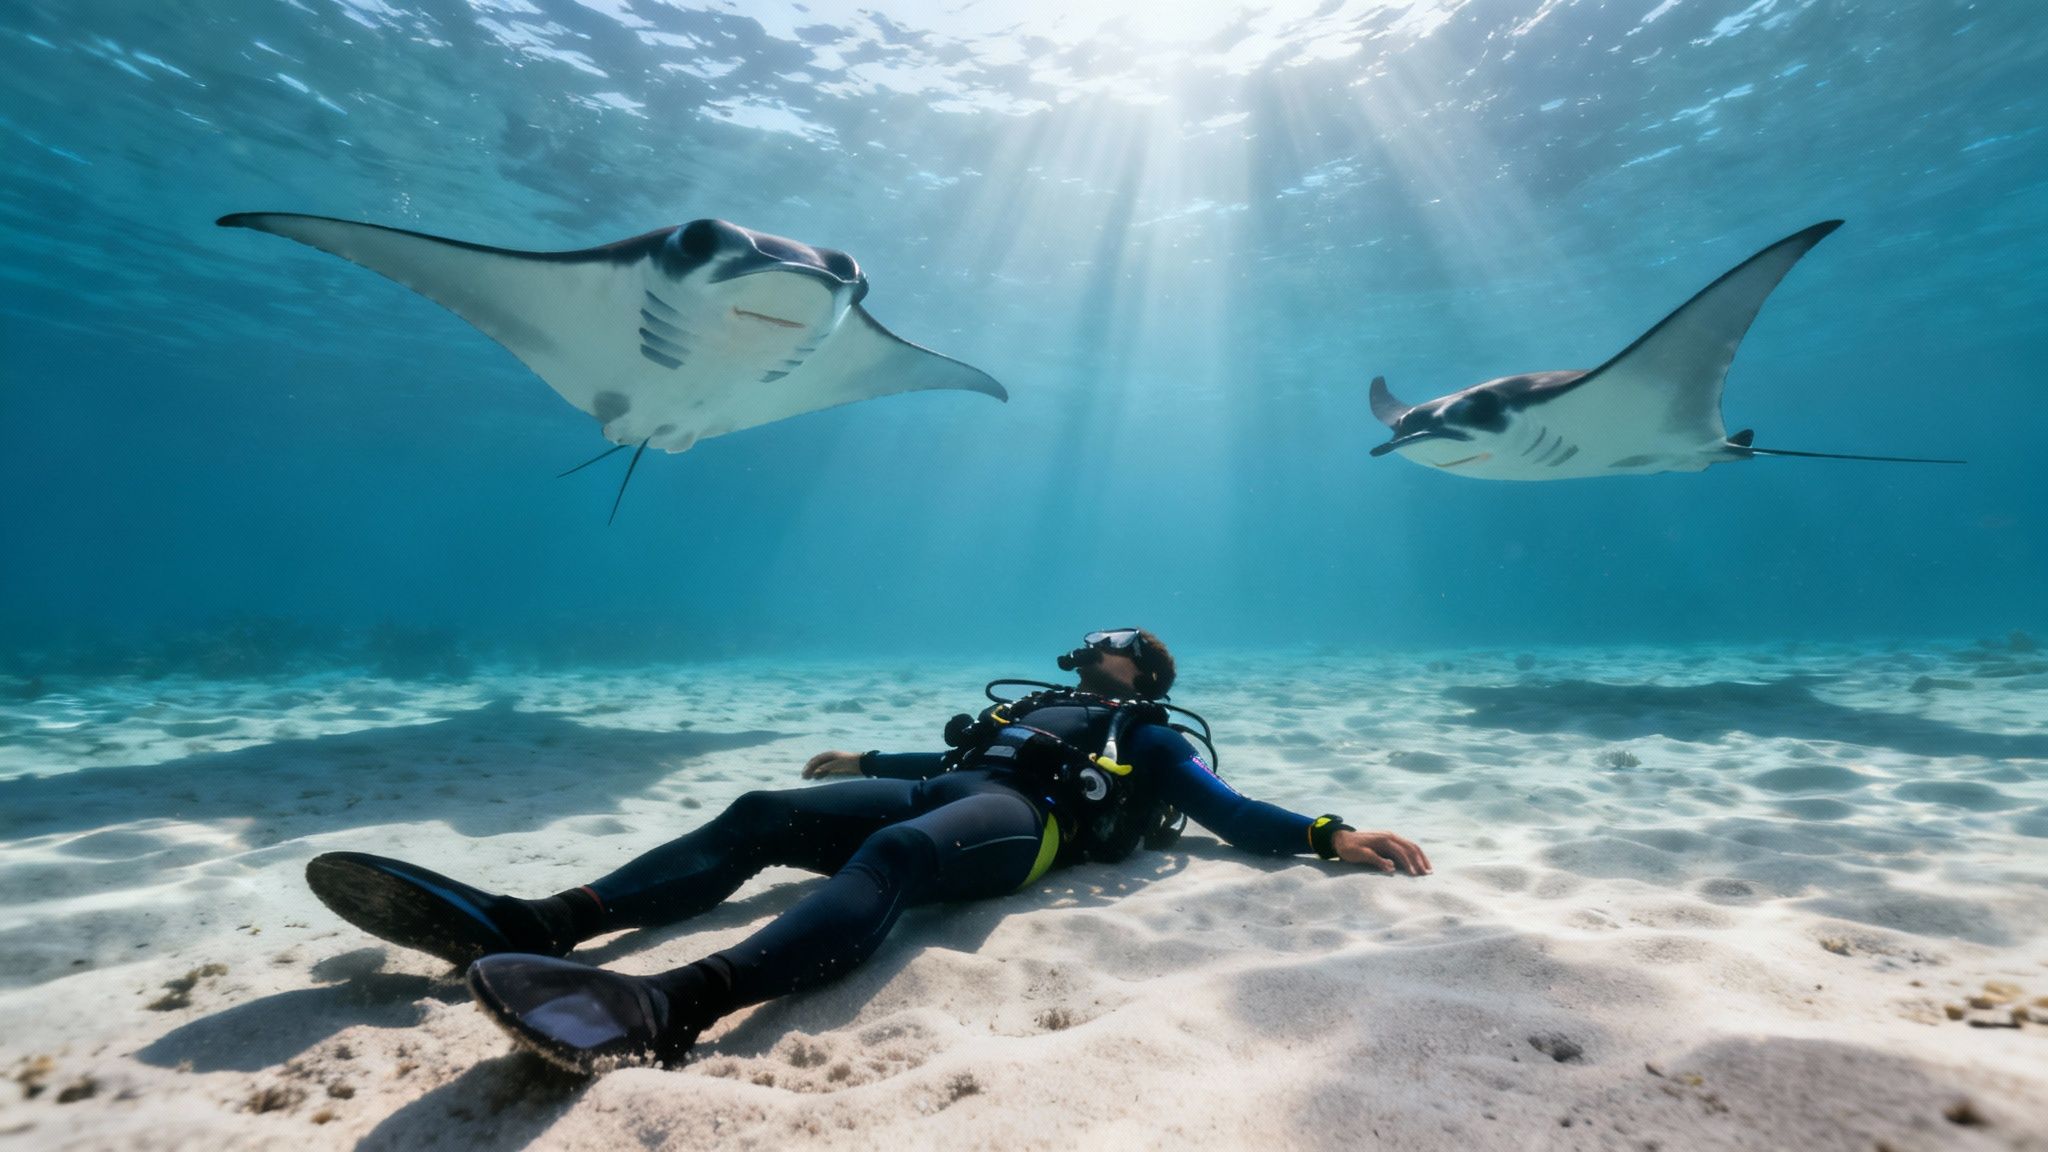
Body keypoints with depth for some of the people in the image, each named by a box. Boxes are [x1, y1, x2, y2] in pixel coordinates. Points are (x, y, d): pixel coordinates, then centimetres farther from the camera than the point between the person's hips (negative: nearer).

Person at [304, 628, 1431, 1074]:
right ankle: (530, 923, -20)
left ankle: (667, 1009, -59)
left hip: (1023, 819, -7)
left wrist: (1331, 835, -1)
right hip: (940, 787, 7)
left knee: (894, 854, -39)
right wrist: (868, 760, 46)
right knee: (762, 816, -12)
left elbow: (1233, 814, 13)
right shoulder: (1041, 702, 37)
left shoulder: (1150, 735, 23)